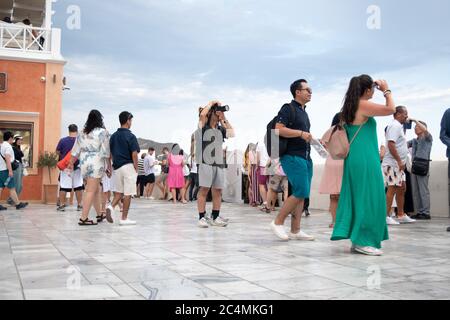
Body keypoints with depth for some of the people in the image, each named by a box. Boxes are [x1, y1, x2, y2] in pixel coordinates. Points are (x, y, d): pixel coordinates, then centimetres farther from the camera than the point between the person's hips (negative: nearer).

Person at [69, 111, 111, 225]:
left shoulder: (82, 133, 10)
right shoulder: (102, 132, -7)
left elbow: (76, 150, 14)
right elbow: (105, 151, -9)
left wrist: (71, 163, 25)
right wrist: (109, 164, 0)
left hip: (84, 163, 6)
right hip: (96, 163, -6)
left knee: (96, 189, 17)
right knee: (91, 191, -4)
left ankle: (99, 214, 26)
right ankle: (84, 218, -5)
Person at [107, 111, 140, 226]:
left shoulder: (113, 136, 9)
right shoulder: (130, 136, -10)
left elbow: (110, 153, 11)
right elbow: (134, 154, -13)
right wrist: (136, 168, -5)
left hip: (116, 167, 6)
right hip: (128, 166, -6)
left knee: (118, 192, 16)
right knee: (128, 193, 1)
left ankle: (111, 207, -9)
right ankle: (124, 218, 4)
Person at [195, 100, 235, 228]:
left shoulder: (221, 129, 17)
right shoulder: (203, 127, 4)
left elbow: (232, 133, 2)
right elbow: (202, 114, -14)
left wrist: (224, 119, 8)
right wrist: (211, 103, 0)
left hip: (219, 163, 5)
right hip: (206, 162, -5)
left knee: (217, 191, 6)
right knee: (204, 189, -6)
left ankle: (215, 217, 14)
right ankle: (202, 217, -3)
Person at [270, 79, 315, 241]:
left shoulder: (304, 112, 22)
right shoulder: (288, 108, -4)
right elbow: (278, 129, -18)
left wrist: (310, 138, 17)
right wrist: (301, 133, -18)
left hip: (305, 157, 9)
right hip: (292, 156, -9)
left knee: (301, 194, 5)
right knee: (301, 192, -15)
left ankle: (295, 231, 8)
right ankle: (278, 222, -3)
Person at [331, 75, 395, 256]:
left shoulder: (350, 107, 14)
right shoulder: (364, 105, -12)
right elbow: (391, 109, -14)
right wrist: (386, 91, 1)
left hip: (353, 158, 9)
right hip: (365, 158, -9)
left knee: (357, 198, 10)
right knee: (368, 198, -5)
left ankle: (357, 240, 13)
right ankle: (364, 241, -4)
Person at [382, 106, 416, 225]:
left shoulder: (398, 126, 20)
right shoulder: (395, 125, -12)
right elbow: (391, 144, -23)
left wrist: (401, 162, 19)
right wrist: (399, 161, -23)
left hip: (398, 164, 11)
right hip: (392, 164, -11)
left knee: (402, 189, 13)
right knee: (392, 189, -10)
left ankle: (401, 215, 21)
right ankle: (386, 216, -8)